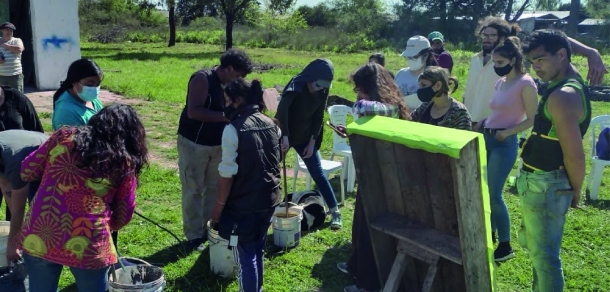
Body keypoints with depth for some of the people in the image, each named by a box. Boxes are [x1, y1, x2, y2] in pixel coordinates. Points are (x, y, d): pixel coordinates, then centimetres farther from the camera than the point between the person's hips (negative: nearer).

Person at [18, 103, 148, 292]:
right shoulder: (125, 163, 1)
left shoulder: (63, 137, 6)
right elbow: (123, 216, 7)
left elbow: (27, 172, 12)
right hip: (87, 247, -2)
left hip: (37, 238, 3)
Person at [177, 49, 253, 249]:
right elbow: (193, 112, -31)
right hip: (194, 144, -7)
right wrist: (226, 116, -33)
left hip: (218, 144, 7)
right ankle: (194, 235, 13)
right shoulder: (202, 79, -20)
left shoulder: (230, 84, 3)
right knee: (194, 190, 2)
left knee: (215, 188, 14)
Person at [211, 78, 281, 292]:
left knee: (245, 256, 5)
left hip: (243, 204, -7)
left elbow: (228, 174, -17)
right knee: (257, 251, 22)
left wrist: (219, 205, -7)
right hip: (269, 199, 7)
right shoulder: (271, 124, 4)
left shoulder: (233, 129, -17)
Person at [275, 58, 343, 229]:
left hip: (304, 137, 4)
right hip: (283, 135, -4)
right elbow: (282, 108, -41)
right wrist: (285, 136, -44)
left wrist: (312, 142, -4)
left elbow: (318, 117, 2)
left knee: (318, 174, 3)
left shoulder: (322, 91, -6)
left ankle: (335, 212, 9)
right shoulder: (296, 85, -24)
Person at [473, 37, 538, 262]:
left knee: (494, 195, -5)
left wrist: (506, 133, -21)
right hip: (487, 139, 8)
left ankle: (506, 247, 10)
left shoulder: (525, 83, -12)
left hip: (504, 143, -8)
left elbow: (532, 120, -12)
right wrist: (482, 123, 4)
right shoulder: (500, 82, 12)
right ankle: (490, 235, 30)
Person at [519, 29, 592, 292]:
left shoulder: (563, 96, -25)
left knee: (543, 254, 1)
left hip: (545, 185, -11)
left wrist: (575, 191, -9)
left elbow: (575, 155, -24)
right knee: (535, 246, 24)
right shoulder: (570, 81, 6)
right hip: (539, 181, 11)